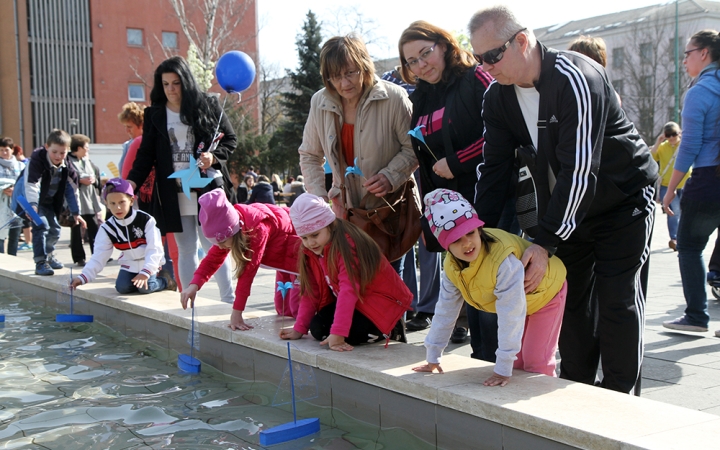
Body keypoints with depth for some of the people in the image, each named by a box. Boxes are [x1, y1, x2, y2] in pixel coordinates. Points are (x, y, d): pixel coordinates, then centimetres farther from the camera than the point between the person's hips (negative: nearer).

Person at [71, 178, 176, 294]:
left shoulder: (146, 220, -19)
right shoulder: (107, 228, -9)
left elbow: (154, 250, -23)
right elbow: (99, 257, -11)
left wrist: (145, 273, -36)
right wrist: (83, 277, -25)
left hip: (149, 264, -4)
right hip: (129, 266, 4)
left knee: (145, 288, -23)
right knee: (122, 287, -19)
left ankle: (165, 280, 8)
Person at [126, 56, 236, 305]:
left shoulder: (208, 105, 3)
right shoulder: (154, 114, 8)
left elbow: (230, 140, 7)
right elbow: (146, 154, 7)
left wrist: (213, 157, -13)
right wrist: (132, 182, -7)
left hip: (207, 189, -2)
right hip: (174, 194, 2)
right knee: (186, 250, 7)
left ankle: (229, 301, 7)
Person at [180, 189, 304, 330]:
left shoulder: (258, 229, -39)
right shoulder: (227, 229, -14)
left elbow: (249, 271, -38)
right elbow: (213, 258, -13)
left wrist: (237, 313, -35)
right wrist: (194, 284, -30)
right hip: (282, 253, 8)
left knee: (297, 308, -13)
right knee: (283, 309, 10)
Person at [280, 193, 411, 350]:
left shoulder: (345, 244, -26)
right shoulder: (311, 251, -1)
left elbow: (348, 290, -34)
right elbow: (311, 291, 3)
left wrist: (337, 334, -39)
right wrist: (299, 328, -3)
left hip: (382, 301, -8)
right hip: (355, 302, 8)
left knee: (348, 333, -29)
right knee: (318, 328, -13)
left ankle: (390, 331, -1)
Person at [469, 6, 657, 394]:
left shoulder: (575, 79, -29)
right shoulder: (497, 97, -6)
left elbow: (579, 169, -31)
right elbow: (494, 168, -3)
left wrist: (544, 241, -32)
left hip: (622, 199, -6)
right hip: (565, 207, 7)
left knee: (617, 301, -6)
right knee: (569, 297, 8)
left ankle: (620, 399, 7)